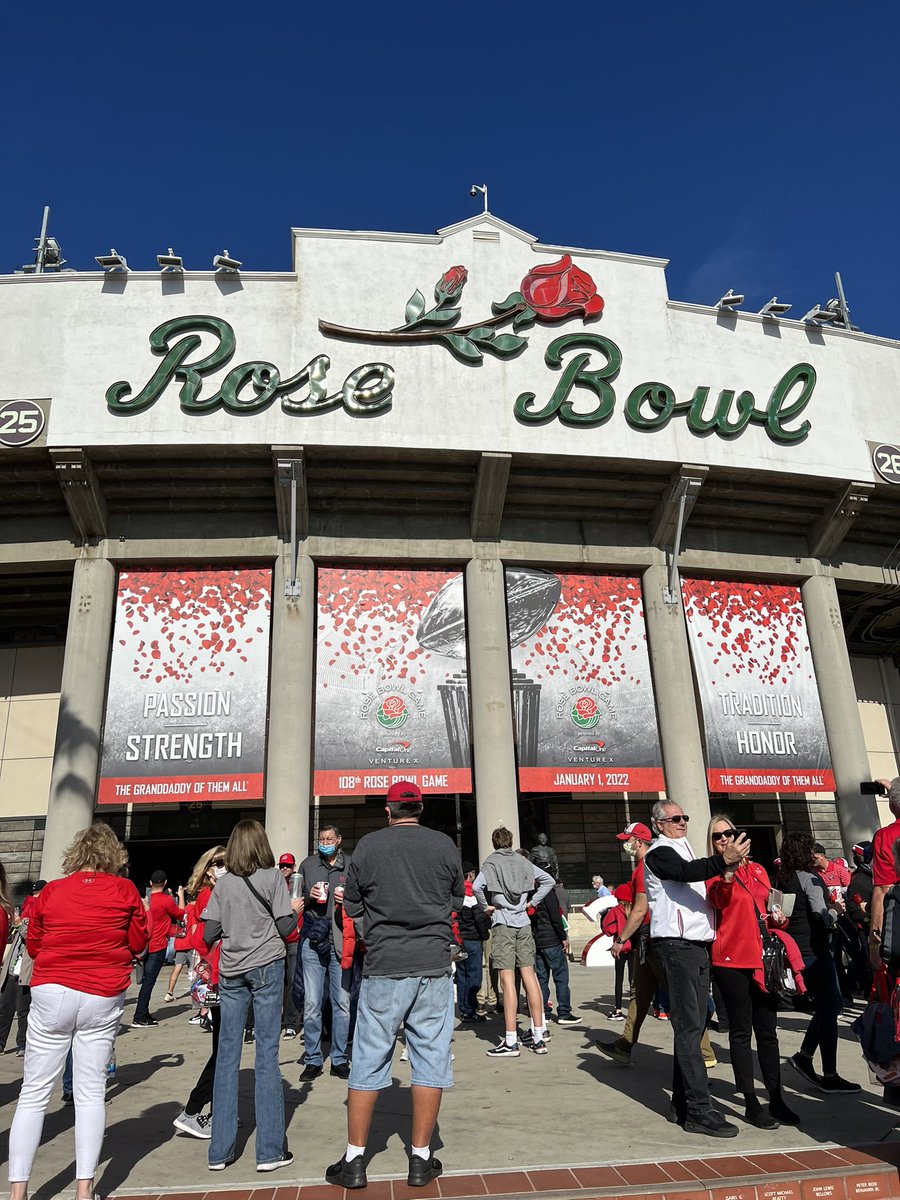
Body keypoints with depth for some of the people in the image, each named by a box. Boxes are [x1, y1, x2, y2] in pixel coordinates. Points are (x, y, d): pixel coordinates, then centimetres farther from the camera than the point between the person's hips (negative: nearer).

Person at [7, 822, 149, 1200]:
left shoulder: (51, 891, -1)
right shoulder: (125, 890, -3)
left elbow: (33, 946, 9)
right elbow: (139, 943, 3)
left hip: (51, 996, 0)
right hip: (103, 998, 0)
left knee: (33, 1094, 10)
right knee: (91, 1092, 9)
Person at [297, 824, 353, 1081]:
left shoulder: (351, 865, 6)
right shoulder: (307, 865, 10)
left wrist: (348, 901, -8)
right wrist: (309, 896, -5)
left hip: (341, 941, 0)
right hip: (313, 941, 0)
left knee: (342, 1002, 4)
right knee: (311, 1003, 1)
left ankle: (339, 1059, 18)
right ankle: (313, 1060, 14)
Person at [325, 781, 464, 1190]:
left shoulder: (368, 845, -2)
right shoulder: (444, 844, 0)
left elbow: (353, 907, 7)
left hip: (383, 968, 0)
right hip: (434, 965, 1)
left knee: (369, 1062, 10)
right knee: (430, 1060, 10)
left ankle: (354, 1160, 18)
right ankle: (421, 1158, 18)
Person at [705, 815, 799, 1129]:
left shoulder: (757, 870, 13)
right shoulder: (713, 874, -4)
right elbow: (717, 900, -26)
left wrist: (777, 918, 4)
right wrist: (727, 873, -43)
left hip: (761, 959, 5)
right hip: (731, 960, -5)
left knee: (768, 1031, 11)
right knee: (741, 1031, 2)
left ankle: (776, 1100, 22)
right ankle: (751, 1104, 11)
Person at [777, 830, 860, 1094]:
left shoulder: (783, 879, 9)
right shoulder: (809, 877, -15)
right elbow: (822, 918, -20)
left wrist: (829, 907, 13)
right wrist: (836, 910, 0)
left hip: (795, 950, 8)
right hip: (813, 951, -8)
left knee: (827, 1005, 18)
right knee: (829, 1009, 2)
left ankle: (804, 1056, 17)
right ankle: (830, 1077, 8)